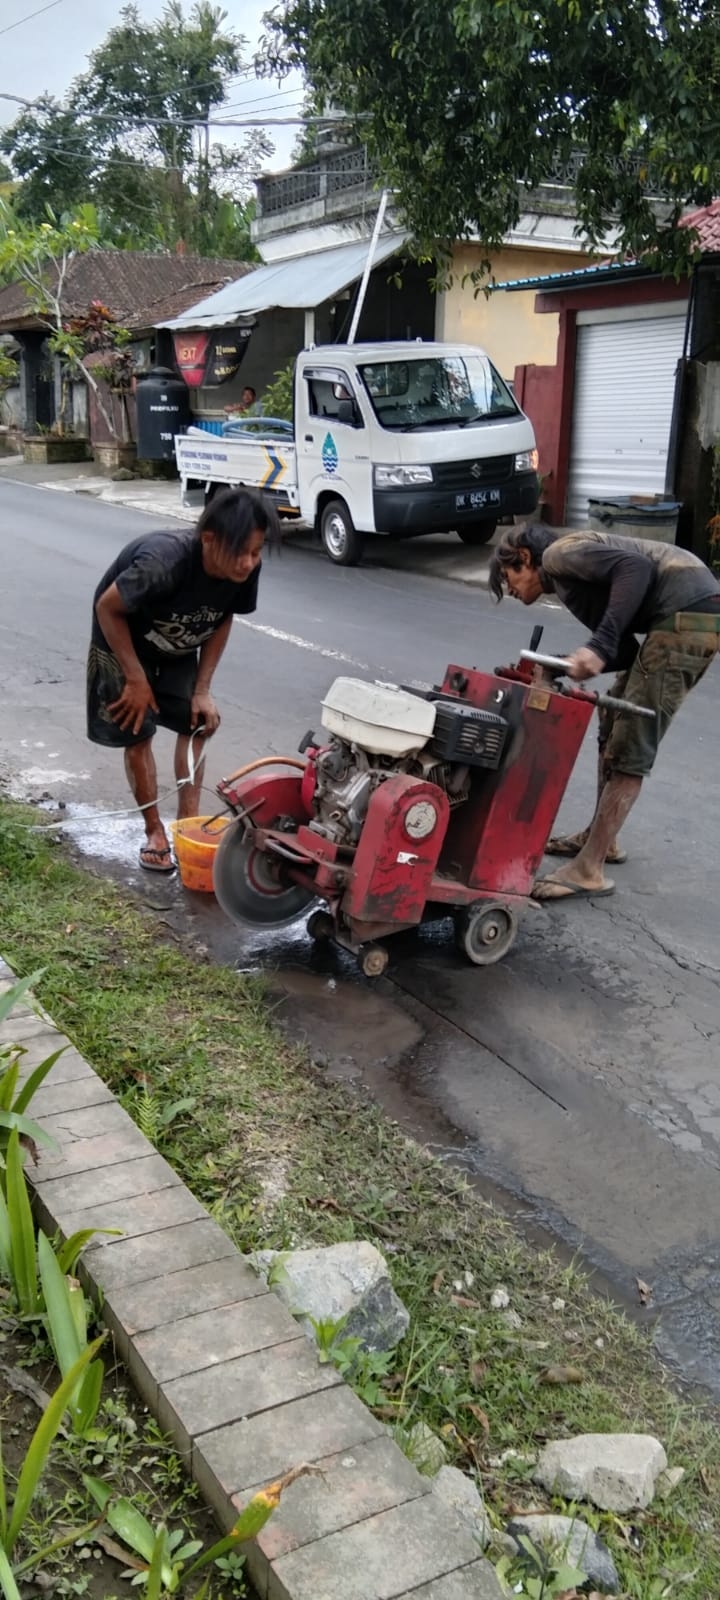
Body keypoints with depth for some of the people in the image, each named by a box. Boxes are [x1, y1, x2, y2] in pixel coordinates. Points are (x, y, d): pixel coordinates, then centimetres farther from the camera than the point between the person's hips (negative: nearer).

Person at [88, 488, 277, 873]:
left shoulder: (245, 569, -26)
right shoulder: (163, 562, -42)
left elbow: (223, 620, -7)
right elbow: (107, 608, -27)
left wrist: (202, 690, -9)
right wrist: (136, 678, -21)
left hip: (180, 647, 5)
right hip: (125, 638, -5)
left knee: (196, 725, 1)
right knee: (138, 735, -1)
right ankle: (154, 831, 14)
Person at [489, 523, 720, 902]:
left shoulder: (559, 554, -1)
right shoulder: (570, 576, 25)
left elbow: (635, 567, -19)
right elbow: (625, 652, 16)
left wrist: (599, 646, -23)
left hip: (689, 614, -10)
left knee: (628, 746, -9)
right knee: (614, 723, 19)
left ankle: (588, 870, -5)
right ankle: (600, 838, 30)